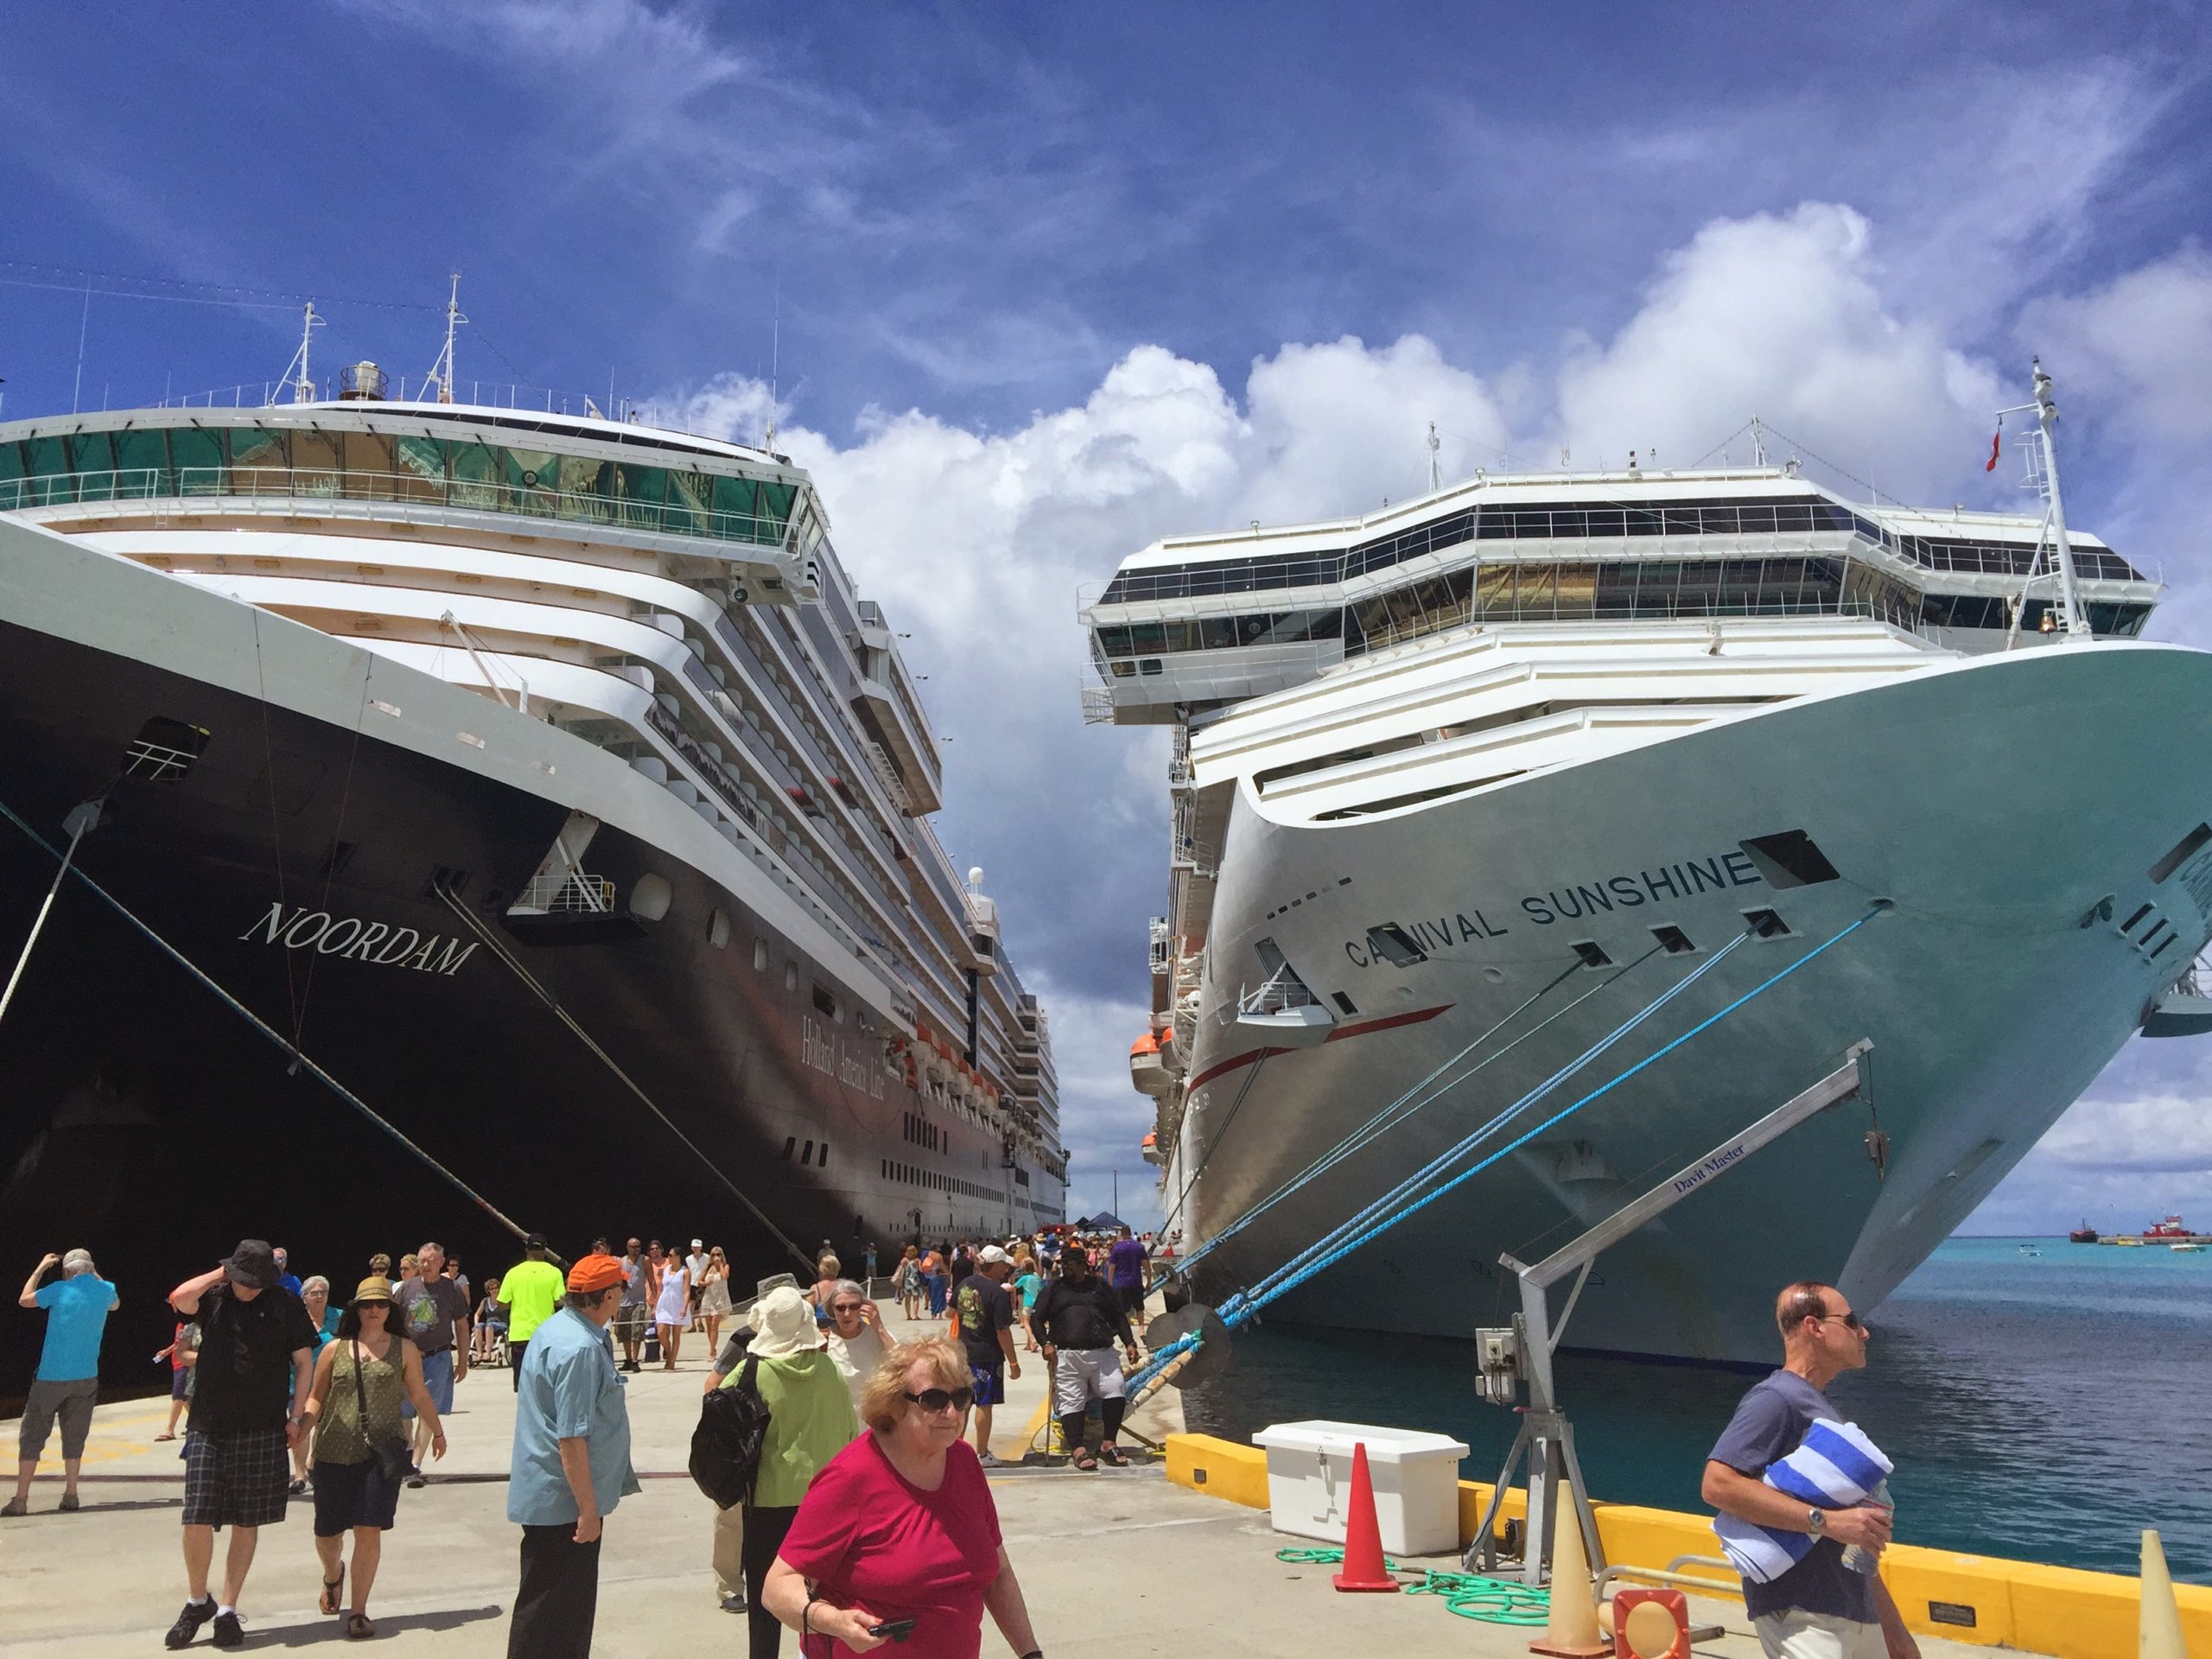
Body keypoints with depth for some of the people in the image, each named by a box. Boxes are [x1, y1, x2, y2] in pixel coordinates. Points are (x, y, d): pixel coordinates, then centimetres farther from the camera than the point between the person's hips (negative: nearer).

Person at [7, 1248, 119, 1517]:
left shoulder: (60, 1290, -8)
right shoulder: (105, 1291, 0)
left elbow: (24, 1300, 10)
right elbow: (115, 1305, 26)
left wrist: (40, 1269, 19)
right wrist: (94, 1275, 26)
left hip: (50, 1377, -3)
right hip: (85, 1378, 3)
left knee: (31, 1436, 6)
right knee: (74, 1437, 12)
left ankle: (20, 1499, 5)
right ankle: (70, 1495, 10)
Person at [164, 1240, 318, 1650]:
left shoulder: (286, 1306, 0)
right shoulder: (214, 1298, 3)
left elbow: (304, 1362, 3)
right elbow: (180, 1298, -20)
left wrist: (297, 1416, -2)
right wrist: (220, 1275, -6)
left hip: (262, 1432, 0)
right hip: (208, 1428, 1)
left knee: (247, 1523, 6)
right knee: (197, 1520, -4)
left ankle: (228, 1609, 20)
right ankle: (198, 1601, 20)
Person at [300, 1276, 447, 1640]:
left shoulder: (404, 1350, 5)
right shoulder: (335, 1349, 6)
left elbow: (420, 1396, 16)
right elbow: (316, 1397, 10)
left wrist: (437, 1431, 24)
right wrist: (303, 1426, -8)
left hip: (382, 1453, -1)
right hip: (334, 1454, 1)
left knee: (369, 1531, -8)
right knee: (327, 1533, 9)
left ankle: (358, 1611, 8)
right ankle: (333, 1575, 45)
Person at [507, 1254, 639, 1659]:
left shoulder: (557, 1327, 6)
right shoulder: (580, 1349, -26)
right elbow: (571, 1439, -27)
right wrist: (588, 1509, -22)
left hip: (548, 1494, 10)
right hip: (563, 1501, -10)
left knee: (572, 1601, 21)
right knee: (549, 1611, 2)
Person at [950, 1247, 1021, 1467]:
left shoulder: (965, 1284, 2)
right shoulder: (998, 1294, -20)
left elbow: (952, 1312, 17)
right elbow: (1003, 1332, -20)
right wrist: (1013, 1362, -12)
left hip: (964, 1352, 7)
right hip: (988, 1356, -7)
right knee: (985, 1404, 3)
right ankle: (982, 1455, 10)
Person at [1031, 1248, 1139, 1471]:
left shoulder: (1100, 1287, 18)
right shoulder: (1053, 1290, 14)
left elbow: (1119, 1317, 19)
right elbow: (1038, 1319, 10)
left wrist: (1129, 1343, 7)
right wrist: (1046, 1344, -6)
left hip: (1102, 1353, 1)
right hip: (1066, 1356, -1)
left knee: (1116, 1391, -13)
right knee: (1071, 1401, -7)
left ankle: (1108, 1444, 0)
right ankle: (1078, 1449, -5)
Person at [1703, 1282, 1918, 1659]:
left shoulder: (1820, 1408, 20)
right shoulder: (1776, 1398, -9)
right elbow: (1718, 1484, -23)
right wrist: (1826, 1520, -22)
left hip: (1857, 1612, 9)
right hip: (1800, 1612, -9)